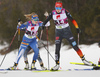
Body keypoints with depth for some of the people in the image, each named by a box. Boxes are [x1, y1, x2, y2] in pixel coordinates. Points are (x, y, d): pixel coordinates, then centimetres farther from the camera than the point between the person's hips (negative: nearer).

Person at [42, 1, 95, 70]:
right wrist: (43, 24, -8)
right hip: (58, 32, 2)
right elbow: (47, 20, 9)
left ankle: (83, 59, 6)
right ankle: (57, 64, 2)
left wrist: (77, 27, -15)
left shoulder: (65, 12, -12)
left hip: (67, 30, -2)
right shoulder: (53, 13, -5)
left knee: (75, 45, -4)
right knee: (57, 48, -5)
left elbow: (72, 19, -10)